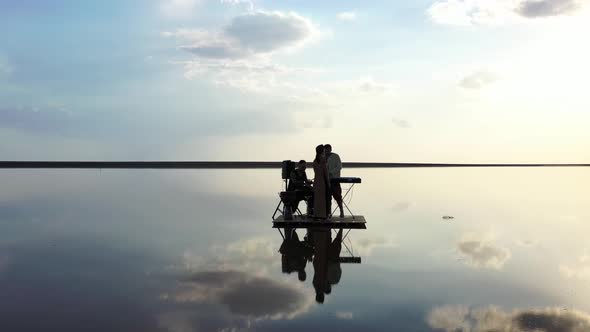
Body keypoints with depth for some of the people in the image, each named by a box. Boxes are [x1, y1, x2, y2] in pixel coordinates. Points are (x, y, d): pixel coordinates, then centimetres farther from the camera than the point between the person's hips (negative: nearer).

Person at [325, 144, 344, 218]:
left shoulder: (335, 156, 0)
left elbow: (339, 167, -7)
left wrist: (331, 173, -18)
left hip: (334, 179, -5)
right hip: (326, 180, 5)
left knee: (337, 196, -5)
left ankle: (341, 211, 5)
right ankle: (329, 212, 7)